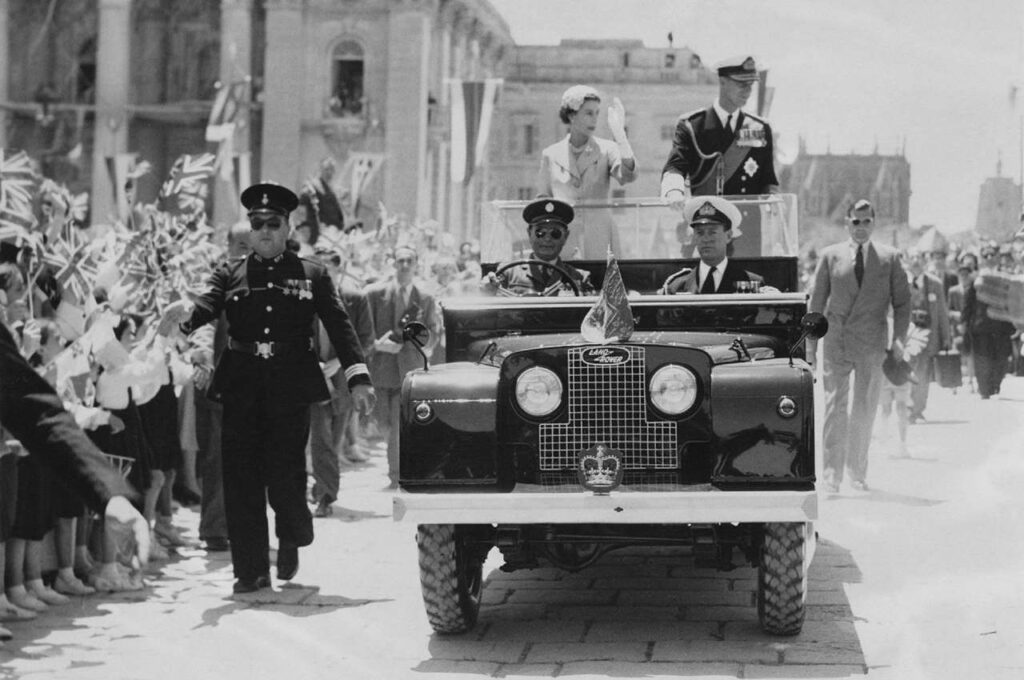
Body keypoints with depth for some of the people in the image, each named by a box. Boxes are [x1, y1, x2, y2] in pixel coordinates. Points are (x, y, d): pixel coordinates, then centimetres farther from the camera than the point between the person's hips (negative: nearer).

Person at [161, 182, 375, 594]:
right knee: (242, 478, 0)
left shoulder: (312, 275, 8)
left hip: (291, 387, -2)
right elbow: (208, 306, -6)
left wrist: (358, 377, -9)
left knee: (284, 474, -6)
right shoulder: (231, 274, 10)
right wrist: (186, 313, -31)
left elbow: (339, 325, 2)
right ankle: (250, 570, 8)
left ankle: (292, 538, 26)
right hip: (242, 387, 2)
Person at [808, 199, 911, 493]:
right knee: (835, 406, -5)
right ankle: (832, 473, -5)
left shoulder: (889, 258, 7)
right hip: (836, 342, -1)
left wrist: (899, 339, -3)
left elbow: (902, 302, 8)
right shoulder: (829, 256, 7)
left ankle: (858, 473, 14)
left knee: (865, 409, 4)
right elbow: (816, 303, 8)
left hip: (872, 345, 1)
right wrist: (811, 343, 4)